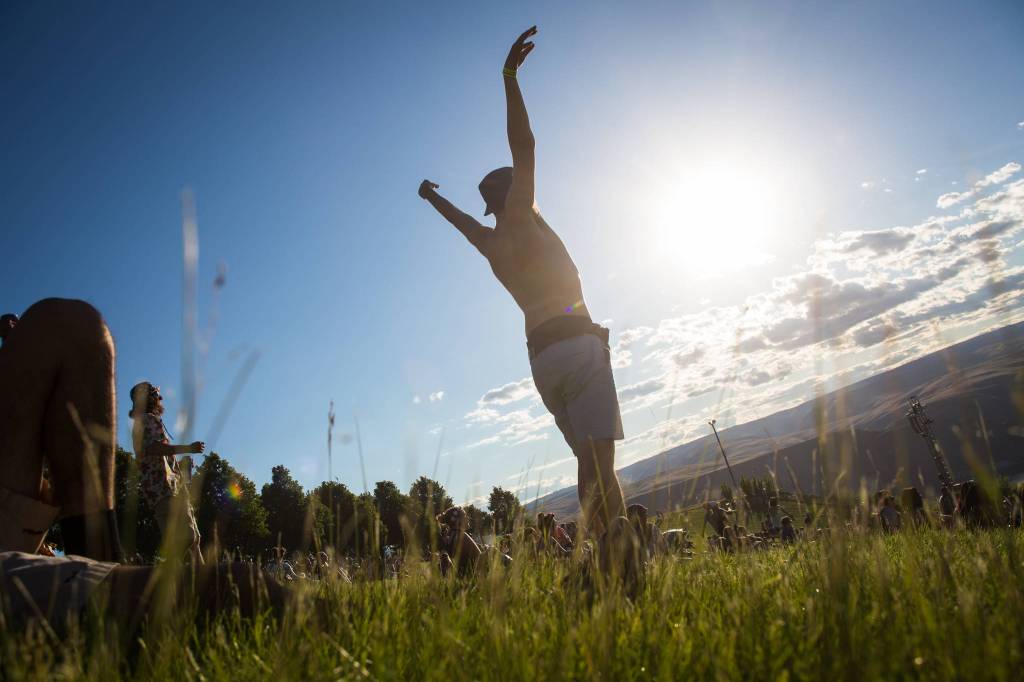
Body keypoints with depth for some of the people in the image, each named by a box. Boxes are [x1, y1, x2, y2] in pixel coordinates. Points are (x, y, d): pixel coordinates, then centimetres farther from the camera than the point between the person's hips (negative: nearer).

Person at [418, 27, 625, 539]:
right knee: (600, 465, -16)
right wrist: (509, 76, -7)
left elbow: (461, 219, 43)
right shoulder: (520, 219, 4)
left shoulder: (489, 243, 22)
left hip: (541, 357, 7)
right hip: (577, 342, -7)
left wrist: (433, 197, 62)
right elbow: (523, 147, -6)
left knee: (590, 465, 7)